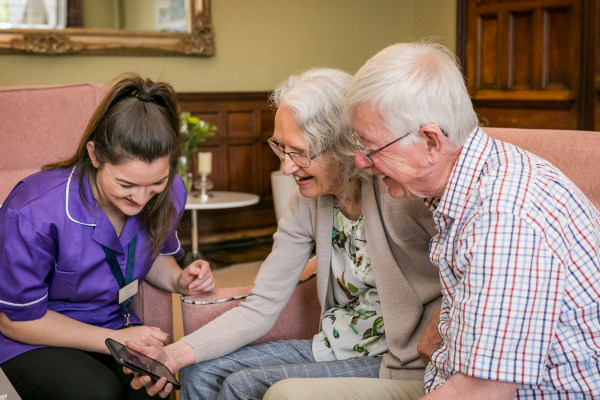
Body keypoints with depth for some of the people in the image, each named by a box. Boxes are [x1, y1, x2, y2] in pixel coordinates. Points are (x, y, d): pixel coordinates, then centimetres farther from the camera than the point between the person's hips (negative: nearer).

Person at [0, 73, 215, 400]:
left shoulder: (167, 193, -10)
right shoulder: (34, 214, -28)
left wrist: (179, 280, -11)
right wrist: (115, 340, -21)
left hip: (112, 324, 3)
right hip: (31, 342, -3)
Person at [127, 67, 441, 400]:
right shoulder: (305, 204, 0)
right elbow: (260, 308, -1)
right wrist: (176, 354, -13)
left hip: (400, 361, -6)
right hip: (332, 347, 6)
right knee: (200, 373, -1)